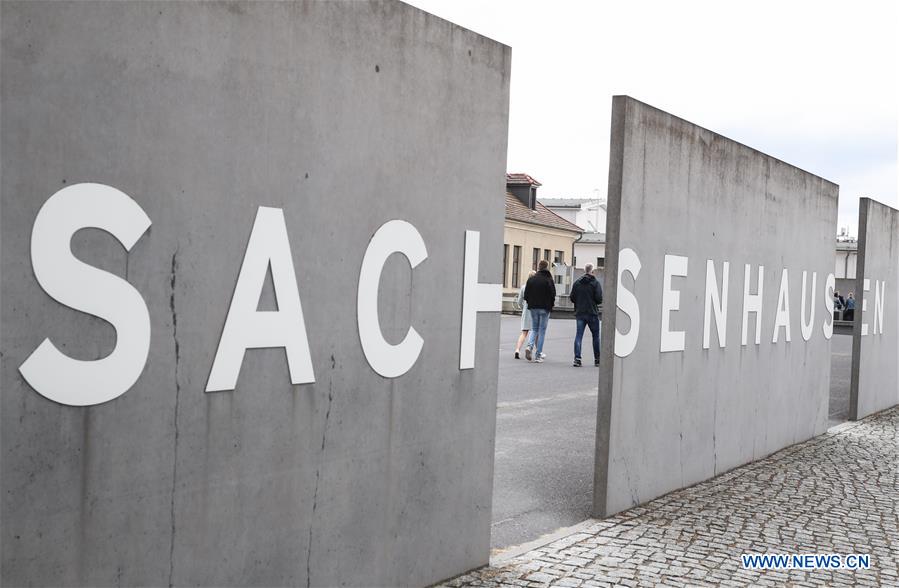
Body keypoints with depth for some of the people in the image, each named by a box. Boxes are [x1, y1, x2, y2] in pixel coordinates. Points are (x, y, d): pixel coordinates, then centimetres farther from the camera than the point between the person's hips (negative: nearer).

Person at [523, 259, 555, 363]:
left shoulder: (531, 279, 2)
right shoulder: (549, 280, -9)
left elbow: (526, 295, 2)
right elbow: (552, 295, -10)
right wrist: (551, 306, 4)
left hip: (533, 308, 3)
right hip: (544, 308, -3)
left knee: (534, 329, 16)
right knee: (542, 331, 4)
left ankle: (530, 346, -11)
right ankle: (538, 355, 2)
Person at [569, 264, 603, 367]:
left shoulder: (577, 282, 2)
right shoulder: (595, 283, -8)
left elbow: (572, 298, 3)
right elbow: (599, 299, -13)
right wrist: (593, 301, 9)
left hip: (580, 313, 3)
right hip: (592, 313, -3)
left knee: (578, 335, 3)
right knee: (595, 336, 10)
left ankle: (577, 358, -7)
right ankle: (597, 359, 14)